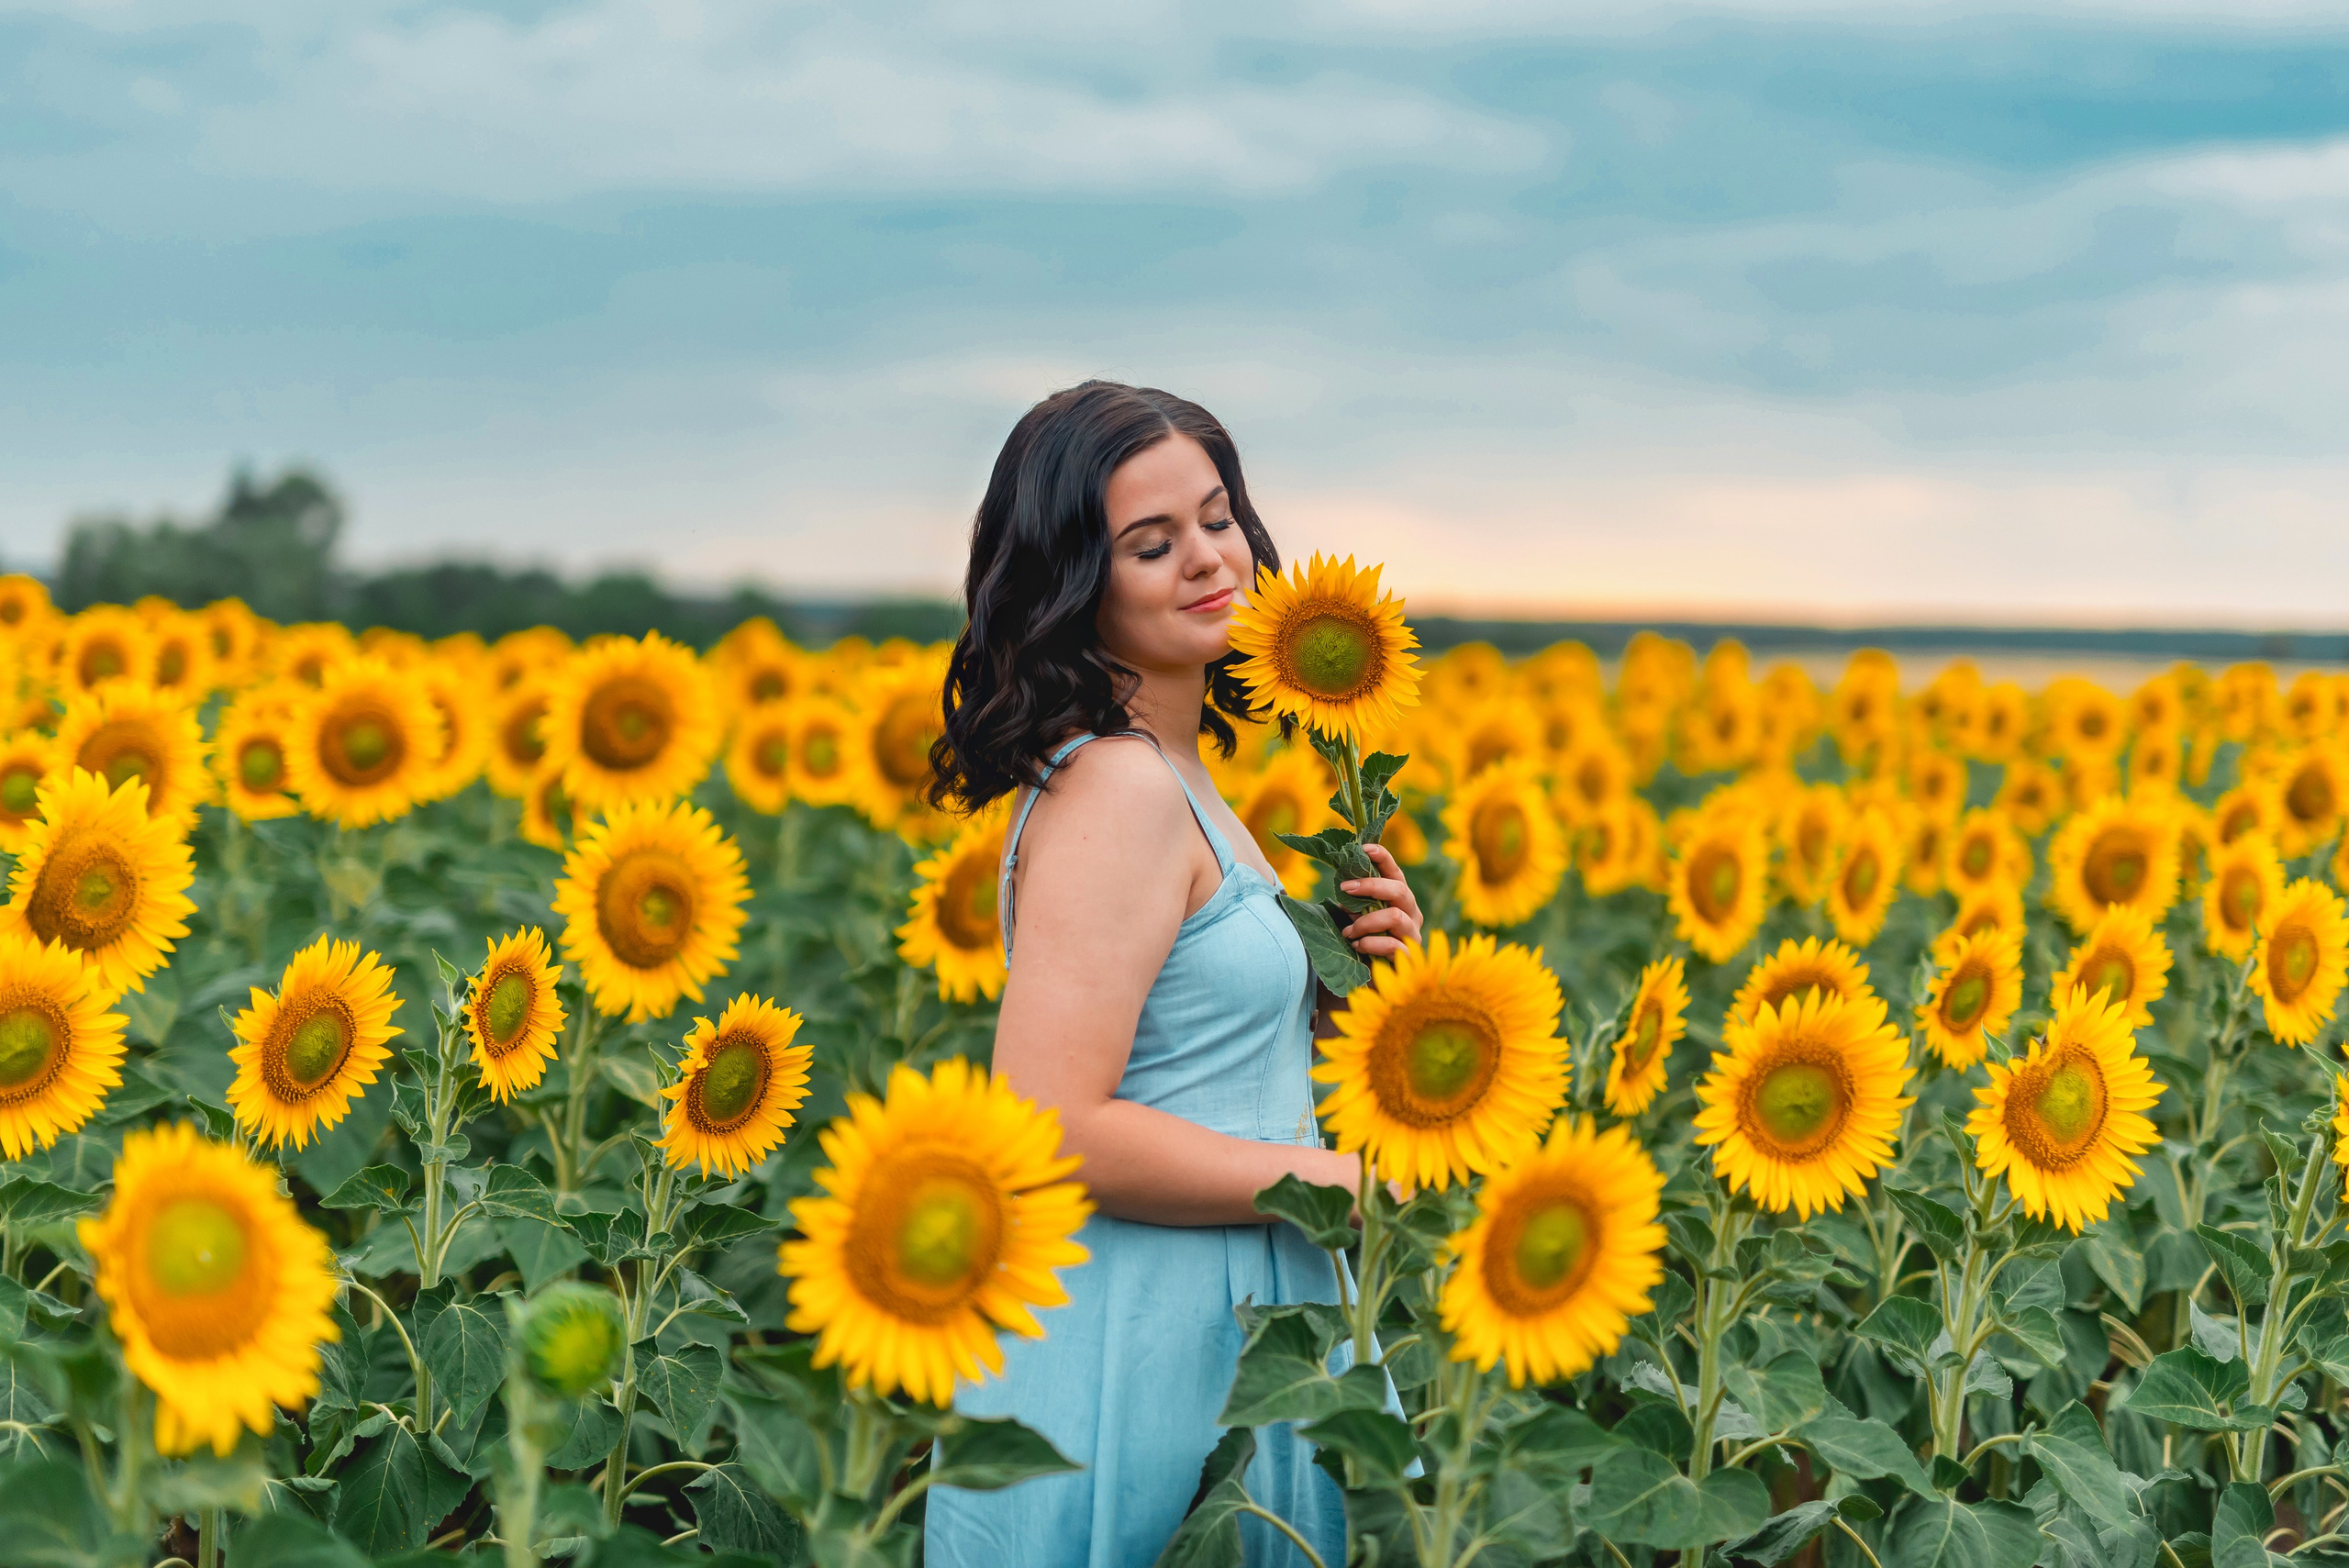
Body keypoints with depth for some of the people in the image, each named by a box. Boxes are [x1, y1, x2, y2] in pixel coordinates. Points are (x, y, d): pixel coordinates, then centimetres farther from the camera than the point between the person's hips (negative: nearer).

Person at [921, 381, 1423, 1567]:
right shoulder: (1115, 789, -18)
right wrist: (1345, 1179, -18)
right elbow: (1052, 1130, -25)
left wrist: (1356, 971, 2)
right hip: (1132, 1371, -9)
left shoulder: (1174, 778, 11)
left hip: (1227, 1330, 9)